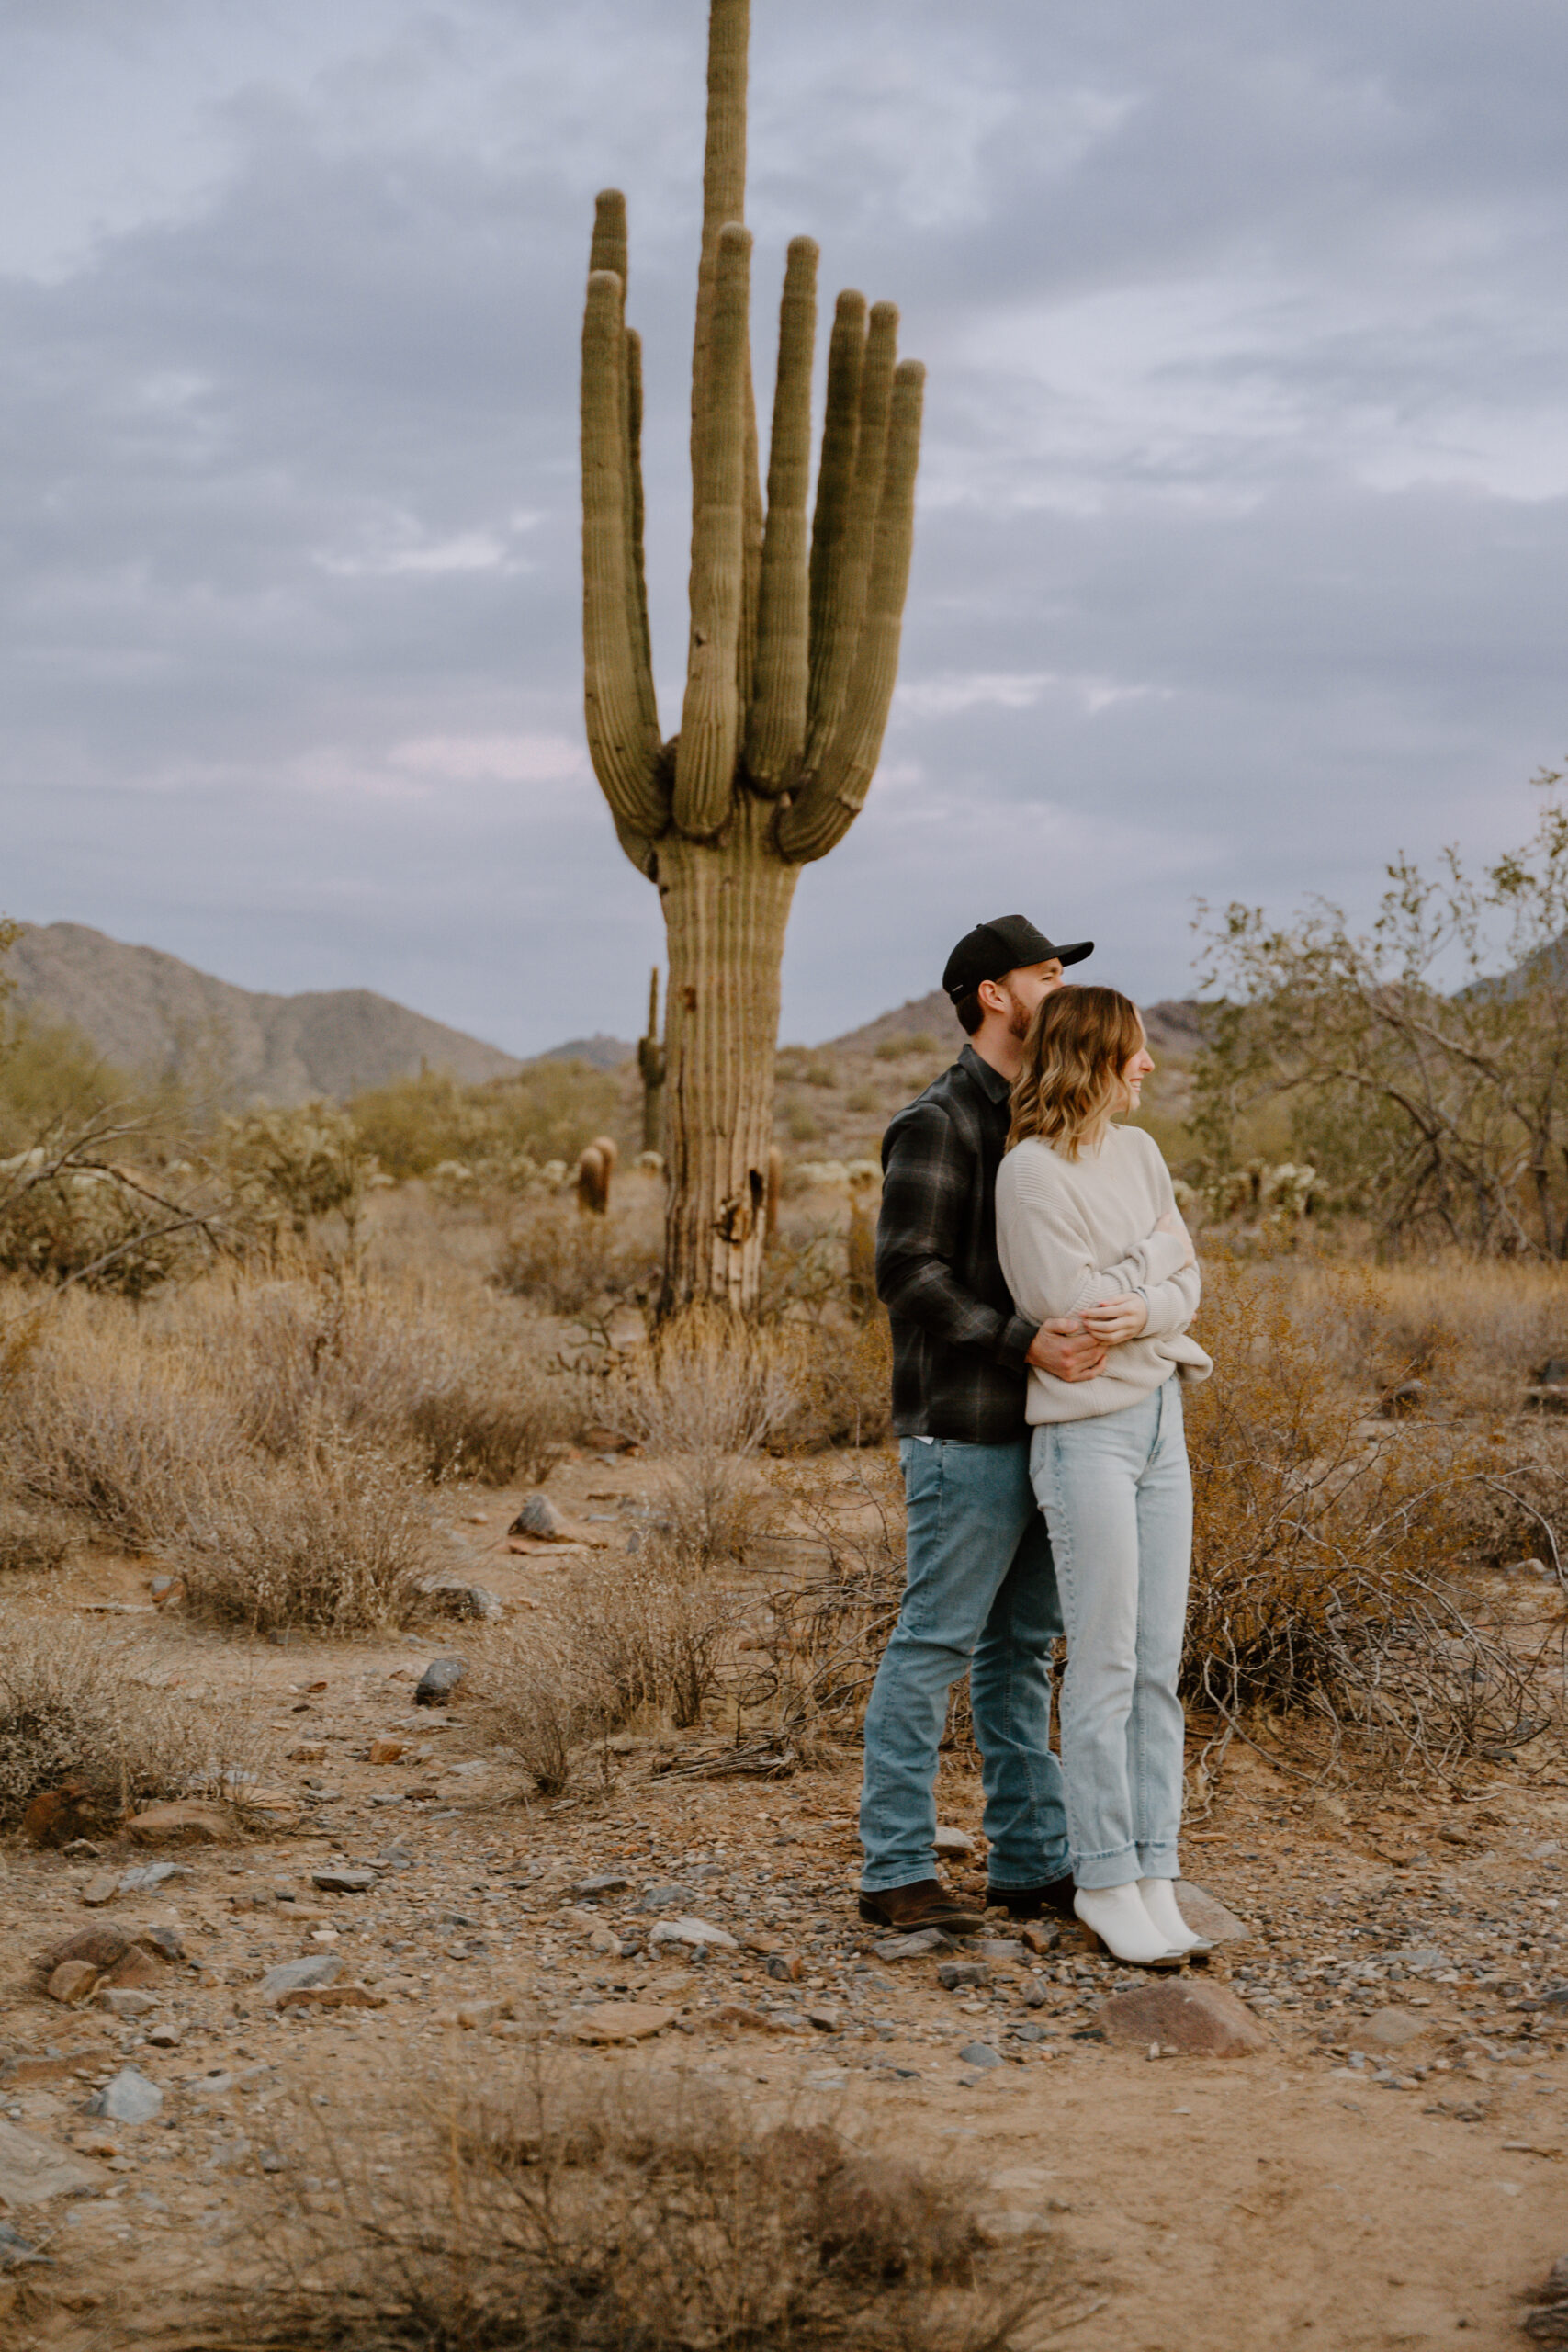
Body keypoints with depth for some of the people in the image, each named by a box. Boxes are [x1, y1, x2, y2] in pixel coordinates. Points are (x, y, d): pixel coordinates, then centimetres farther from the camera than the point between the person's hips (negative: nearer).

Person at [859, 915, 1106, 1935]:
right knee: (936, 1645, -5)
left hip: (1035, 1429, 9)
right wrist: (1024, 1340, -27)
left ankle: (1032, 1861, 19)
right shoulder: (938, 1123, -11)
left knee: (1023, 1650, 12)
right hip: (966, 1431, -9)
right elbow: (908, 1272, -19)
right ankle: (896, 1871, 2)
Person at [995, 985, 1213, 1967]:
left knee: (1160, 1665, 8)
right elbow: (1072, 1306, -15)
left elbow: (1186, 1283, 6)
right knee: (1104, 1668, -3)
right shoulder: (1033, 1171, -11)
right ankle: (1105, 1882, 7)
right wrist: (1159, 1249, -5)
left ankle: (1154, 1876, 14)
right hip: (1086, 1430, -7)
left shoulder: (1140, 1151, 11)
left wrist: (1147, 1307, -13)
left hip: (1161, 1418, 7)